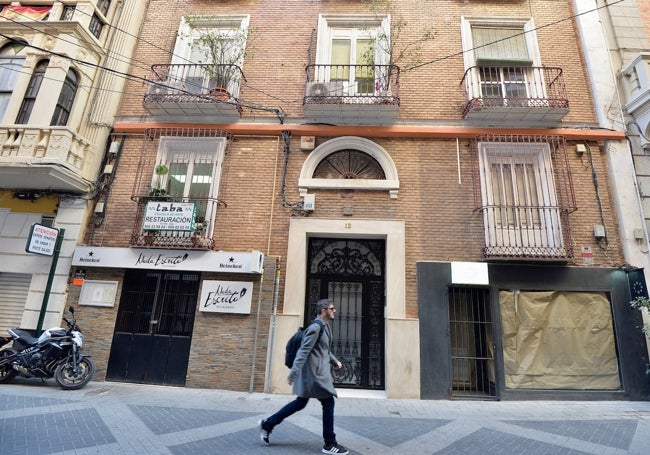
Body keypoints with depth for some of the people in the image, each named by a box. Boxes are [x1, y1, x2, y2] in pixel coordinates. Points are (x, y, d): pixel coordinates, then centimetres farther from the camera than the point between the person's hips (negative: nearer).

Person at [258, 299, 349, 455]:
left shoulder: (325, 326, 14)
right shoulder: (316, 327, -18)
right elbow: (304, 351, -23)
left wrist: (335, 360, 15)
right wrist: (293, 373, -25)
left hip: (317, 371, 11)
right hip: (314, 372, -11)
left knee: (300, 403, 16)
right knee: (328, 403, -1)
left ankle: (267, 424, 25)